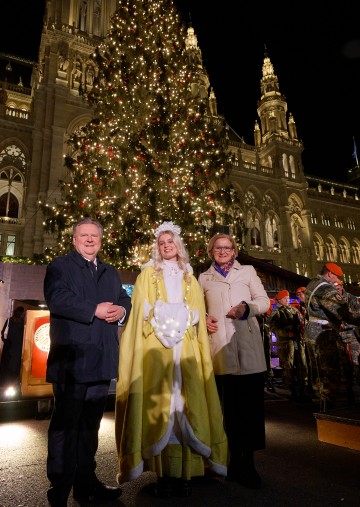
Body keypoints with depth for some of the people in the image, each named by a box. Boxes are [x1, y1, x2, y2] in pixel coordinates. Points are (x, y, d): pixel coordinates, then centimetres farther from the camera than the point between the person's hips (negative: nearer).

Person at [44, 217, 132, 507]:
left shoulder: (111, 273, 20)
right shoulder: (59, 267, 1)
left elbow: (125, 300, 13)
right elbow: (57, 299, -15)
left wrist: (121, 310, -10)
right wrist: (94, 310, -20)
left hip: (102, 360, 6)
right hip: (72, 359, -6)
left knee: (90, 423, 17)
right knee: (65, 424, 2)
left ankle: (86, 482, 31)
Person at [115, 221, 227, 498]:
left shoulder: (190, 278, 19)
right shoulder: (148, 273, 13)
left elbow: (197, 313, 13)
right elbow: (142, 309, 4)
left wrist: (181, 318, -3)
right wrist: (163, 318, -10)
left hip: (185, 348, 2)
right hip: (156, 346, -2)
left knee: (187, 404, -3)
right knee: (159, 404, -6)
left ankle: (185, 471, 6)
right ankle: (164, 473, 3)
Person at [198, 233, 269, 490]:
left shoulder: (248, 271, 14)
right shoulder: (204, 278, 17)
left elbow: (264, 301, 8)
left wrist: (246, 306, -11)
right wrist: (204, 319, -4)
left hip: (248, 344, 0)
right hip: (220, 346, 0)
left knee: (251, 402, -1)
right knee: (229, 403, 4)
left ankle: (248, 462, 11)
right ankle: (235, 460, 17)